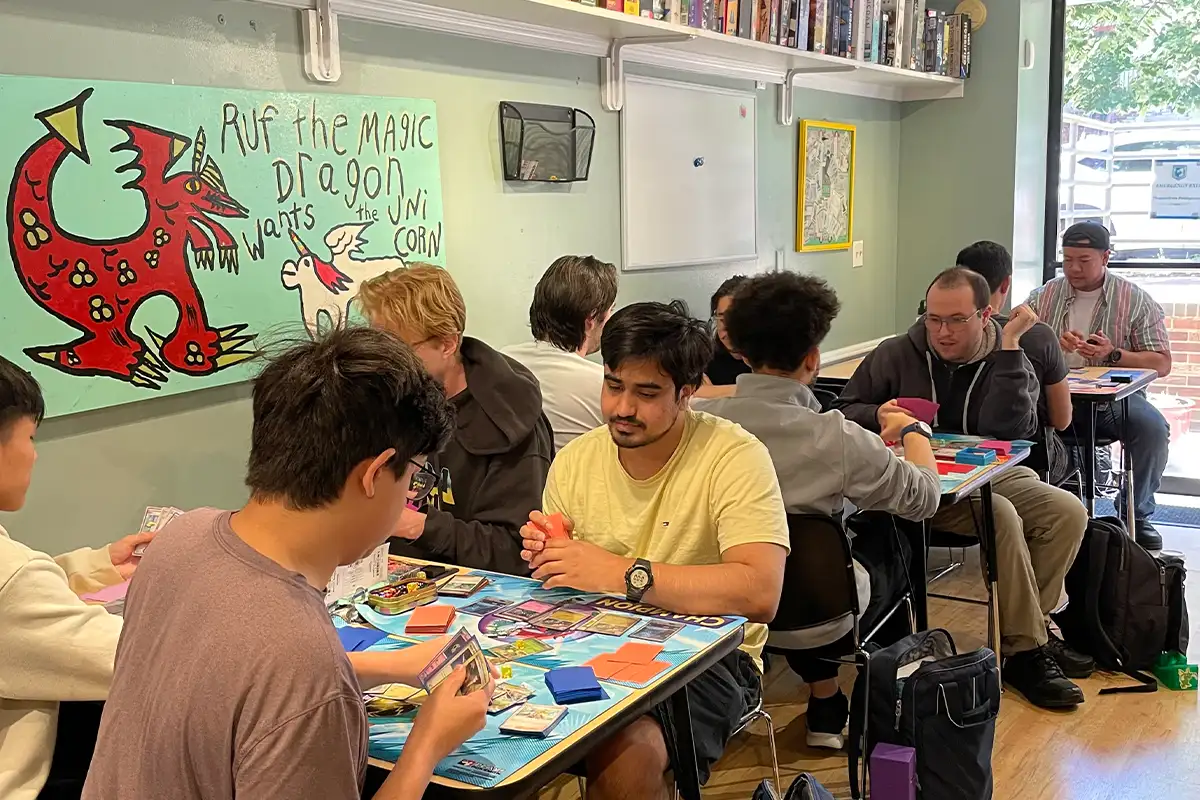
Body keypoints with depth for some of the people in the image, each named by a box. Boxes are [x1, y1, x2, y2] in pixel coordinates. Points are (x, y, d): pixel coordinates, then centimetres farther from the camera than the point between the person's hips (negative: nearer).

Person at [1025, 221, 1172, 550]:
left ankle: (1136, 516, -5)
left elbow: (1162, 364, -1)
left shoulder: (1136, 300, 3)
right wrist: (1052, 345, -18)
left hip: (1115, 397, 0)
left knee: (1152, 427, -30)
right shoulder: (1044, 296, 8)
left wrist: (1114, 354, -17)